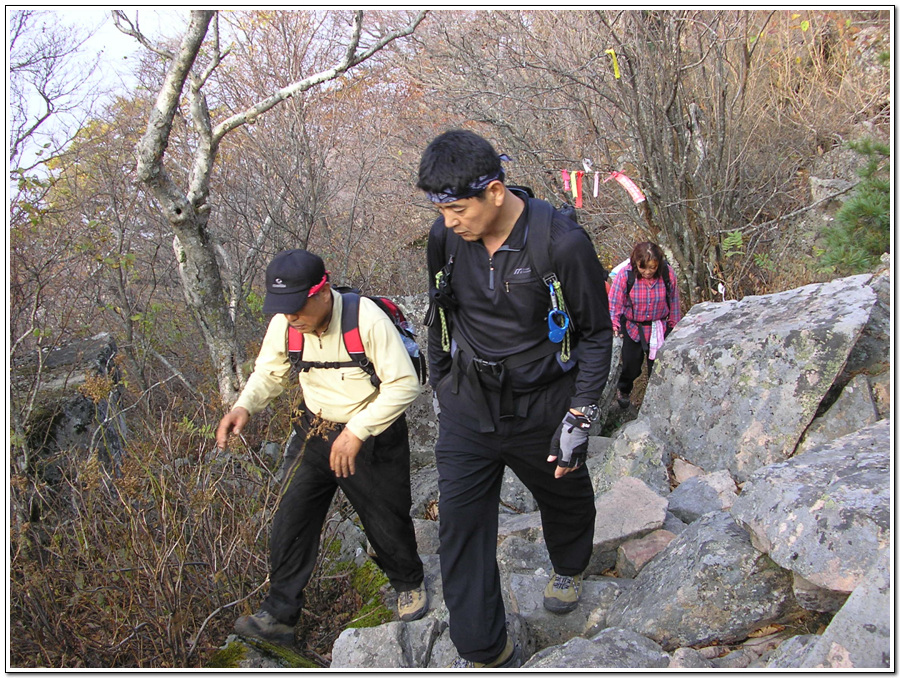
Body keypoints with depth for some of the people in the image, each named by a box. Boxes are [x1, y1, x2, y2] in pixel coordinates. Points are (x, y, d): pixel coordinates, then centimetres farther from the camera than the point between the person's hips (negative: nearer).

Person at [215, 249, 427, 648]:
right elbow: (269, 372, 5)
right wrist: (244, 406, -16)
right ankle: (278, 615, 16)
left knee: (386, 521, 10)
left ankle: (409, 583, 41)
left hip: (374, 435, -4)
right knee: (290, 520, 1)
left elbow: (404, 384, -25)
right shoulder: (284, 324, -11)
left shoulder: (366, 318, -27)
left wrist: (357, 431, -29)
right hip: (314, 431, 4)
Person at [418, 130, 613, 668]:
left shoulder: (562, 244, -21)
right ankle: (486, 654, 14)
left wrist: (579, 416, -14)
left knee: (564, 496, 22)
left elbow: (596, 333, -10)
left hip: (541, 407, -2)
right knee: (461, 525, -1)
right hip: (467, 406, 3)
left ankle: (570, 566, 57)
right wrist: (440, 385, 15)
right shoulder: (445, 237, -9)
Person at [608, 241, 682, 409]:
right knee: (631, 365, 16)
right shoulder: (625, 275, -21)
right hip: (632, 329, -1)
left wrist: (674, 326, 7)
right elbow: (614, 303, -17)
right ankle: (623, 390, 49)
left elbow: (674, 302, -1)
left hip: (659, 330, 1)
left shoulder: (668, 274, -15)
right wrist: (614, 325, -28)